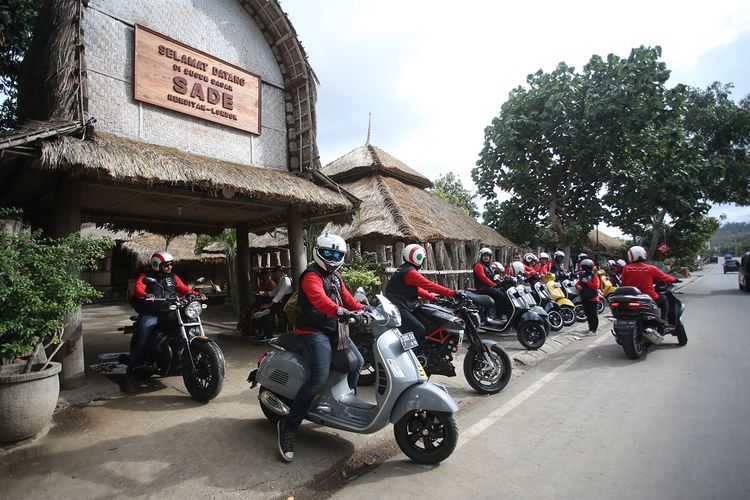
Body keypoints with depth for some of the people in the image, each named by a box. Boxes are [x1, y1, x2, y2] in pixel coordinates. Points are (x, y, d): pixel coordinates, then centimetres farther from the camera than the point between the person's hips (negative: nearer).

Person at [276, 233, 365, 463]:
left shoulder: (336, 276, 17)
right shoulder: (311, 276, -13)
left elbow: (346, 297, 14)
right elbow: (319, 298, -33)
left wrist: (363, 309, -6)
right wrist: (339, 311, -52)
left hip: (335, 331, 9)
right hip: (313, 333, -9)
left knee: (357, 361, 17)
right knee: (320, 376, -25)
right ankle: (288, 425, -13)